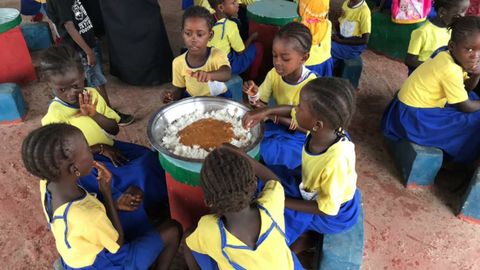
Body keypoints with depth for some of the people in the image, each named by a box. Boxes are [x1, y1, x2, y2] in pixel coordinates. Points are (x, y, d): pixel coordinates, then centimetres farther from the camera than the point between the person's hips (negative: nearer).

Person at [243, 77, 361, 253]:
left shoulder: (336, 161, -41)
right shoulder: (325, 125, -23)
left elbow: (327, 208, -28)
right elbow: (294, 112, -1)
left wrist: (282, 202, -24)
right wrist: (265, 112, -16)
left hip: (333, 213, -7)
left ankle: (300, 240, 12)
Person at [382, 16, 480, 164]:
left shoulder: (449, 57, 0)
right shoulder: (450, 71, -26)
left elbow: (466, 89, 10)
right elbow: (466, 107, -15)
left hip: (414, 105, 10)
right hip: (415, 118, -10)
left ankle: (449, 148, 28)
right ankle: (451, 154, 17)